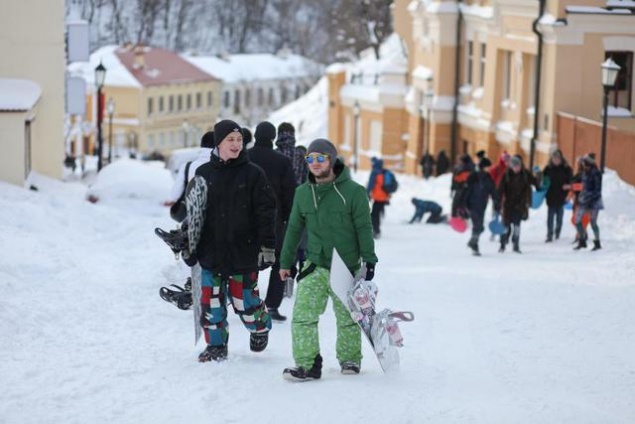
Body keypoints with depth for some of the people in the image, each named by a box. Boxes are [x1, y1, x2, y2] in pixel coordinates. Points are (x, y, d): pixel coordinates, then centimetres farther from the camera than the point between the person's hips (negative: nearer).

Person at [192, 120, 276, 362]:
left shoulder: (252, 174, -3)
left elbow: (266, 212, -3)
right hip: (211, 250, 3)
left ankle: (260, 326, 33)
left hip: (243, 250, -3)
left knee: (244, 300, 2)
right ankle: (216, 345, 18)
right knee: (211, 301, 3)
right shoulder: (204, 174, 5)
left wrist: (268, 246, -8)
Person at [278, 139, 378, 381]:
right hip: (315, 266, 2)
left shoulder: (353, 191, -8)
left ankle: (349, 359, 31)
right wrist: (286, 262, 17)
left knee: (347, 318, 11)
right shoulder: (303, 193, 4)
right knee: (302, 314, -12)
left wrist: (368, 261, -6)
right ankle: (307, 364, -9)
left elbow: (364, 228, -4)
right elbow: (294, 229, 14)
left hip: (347, 267, -2)